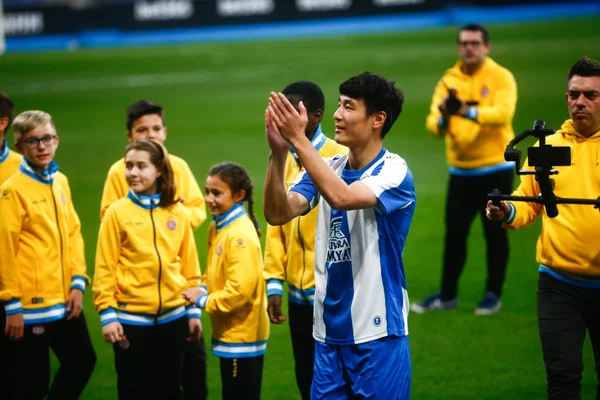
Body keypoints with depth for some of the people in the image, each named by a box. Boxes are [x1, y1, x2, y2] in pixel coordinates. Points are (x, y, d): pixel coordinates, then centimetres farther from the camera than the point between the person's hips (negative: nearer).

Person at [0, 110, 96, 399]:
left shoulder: (61, 181, 10)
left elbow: (73, 233, 13)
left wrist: (78, 282, 3)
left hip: (65, 300, 7)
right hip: (31, 305, -7)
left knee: (82, 362, 15)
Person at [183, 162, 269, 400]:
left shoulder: (241, 235, -21)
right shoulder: (217, 227, 8)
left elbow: (240, 289, -26)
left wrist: (203, 300, -15)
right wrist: (203, 289, -1)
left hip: (242, 334, -9)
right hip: (228, 332, 9)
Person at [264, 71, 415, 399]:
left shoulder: (393, 172, -11)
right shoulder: (325, 168, 7)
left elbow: (340, 197, -29)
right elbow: (277, 214, -5)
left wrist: (299, 140, -27)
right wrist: (278, 153, -18)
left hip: (377, 335, -5)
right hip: (328, 333, 6)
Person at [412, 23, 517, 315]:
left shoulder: (501, 78, -7)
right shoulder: (449, 81, 4)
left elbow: (502, 113, -25)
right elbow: (433, 124, -6)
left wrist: (467, 111, -40)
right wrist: (442, 118, -30)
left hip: (495, 169, -3)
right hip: (460, 171, 3)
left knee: (495, 234, 3)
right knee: (454, 234, 7)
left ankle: (493, 294, 15)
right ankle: (447, 295, 17)